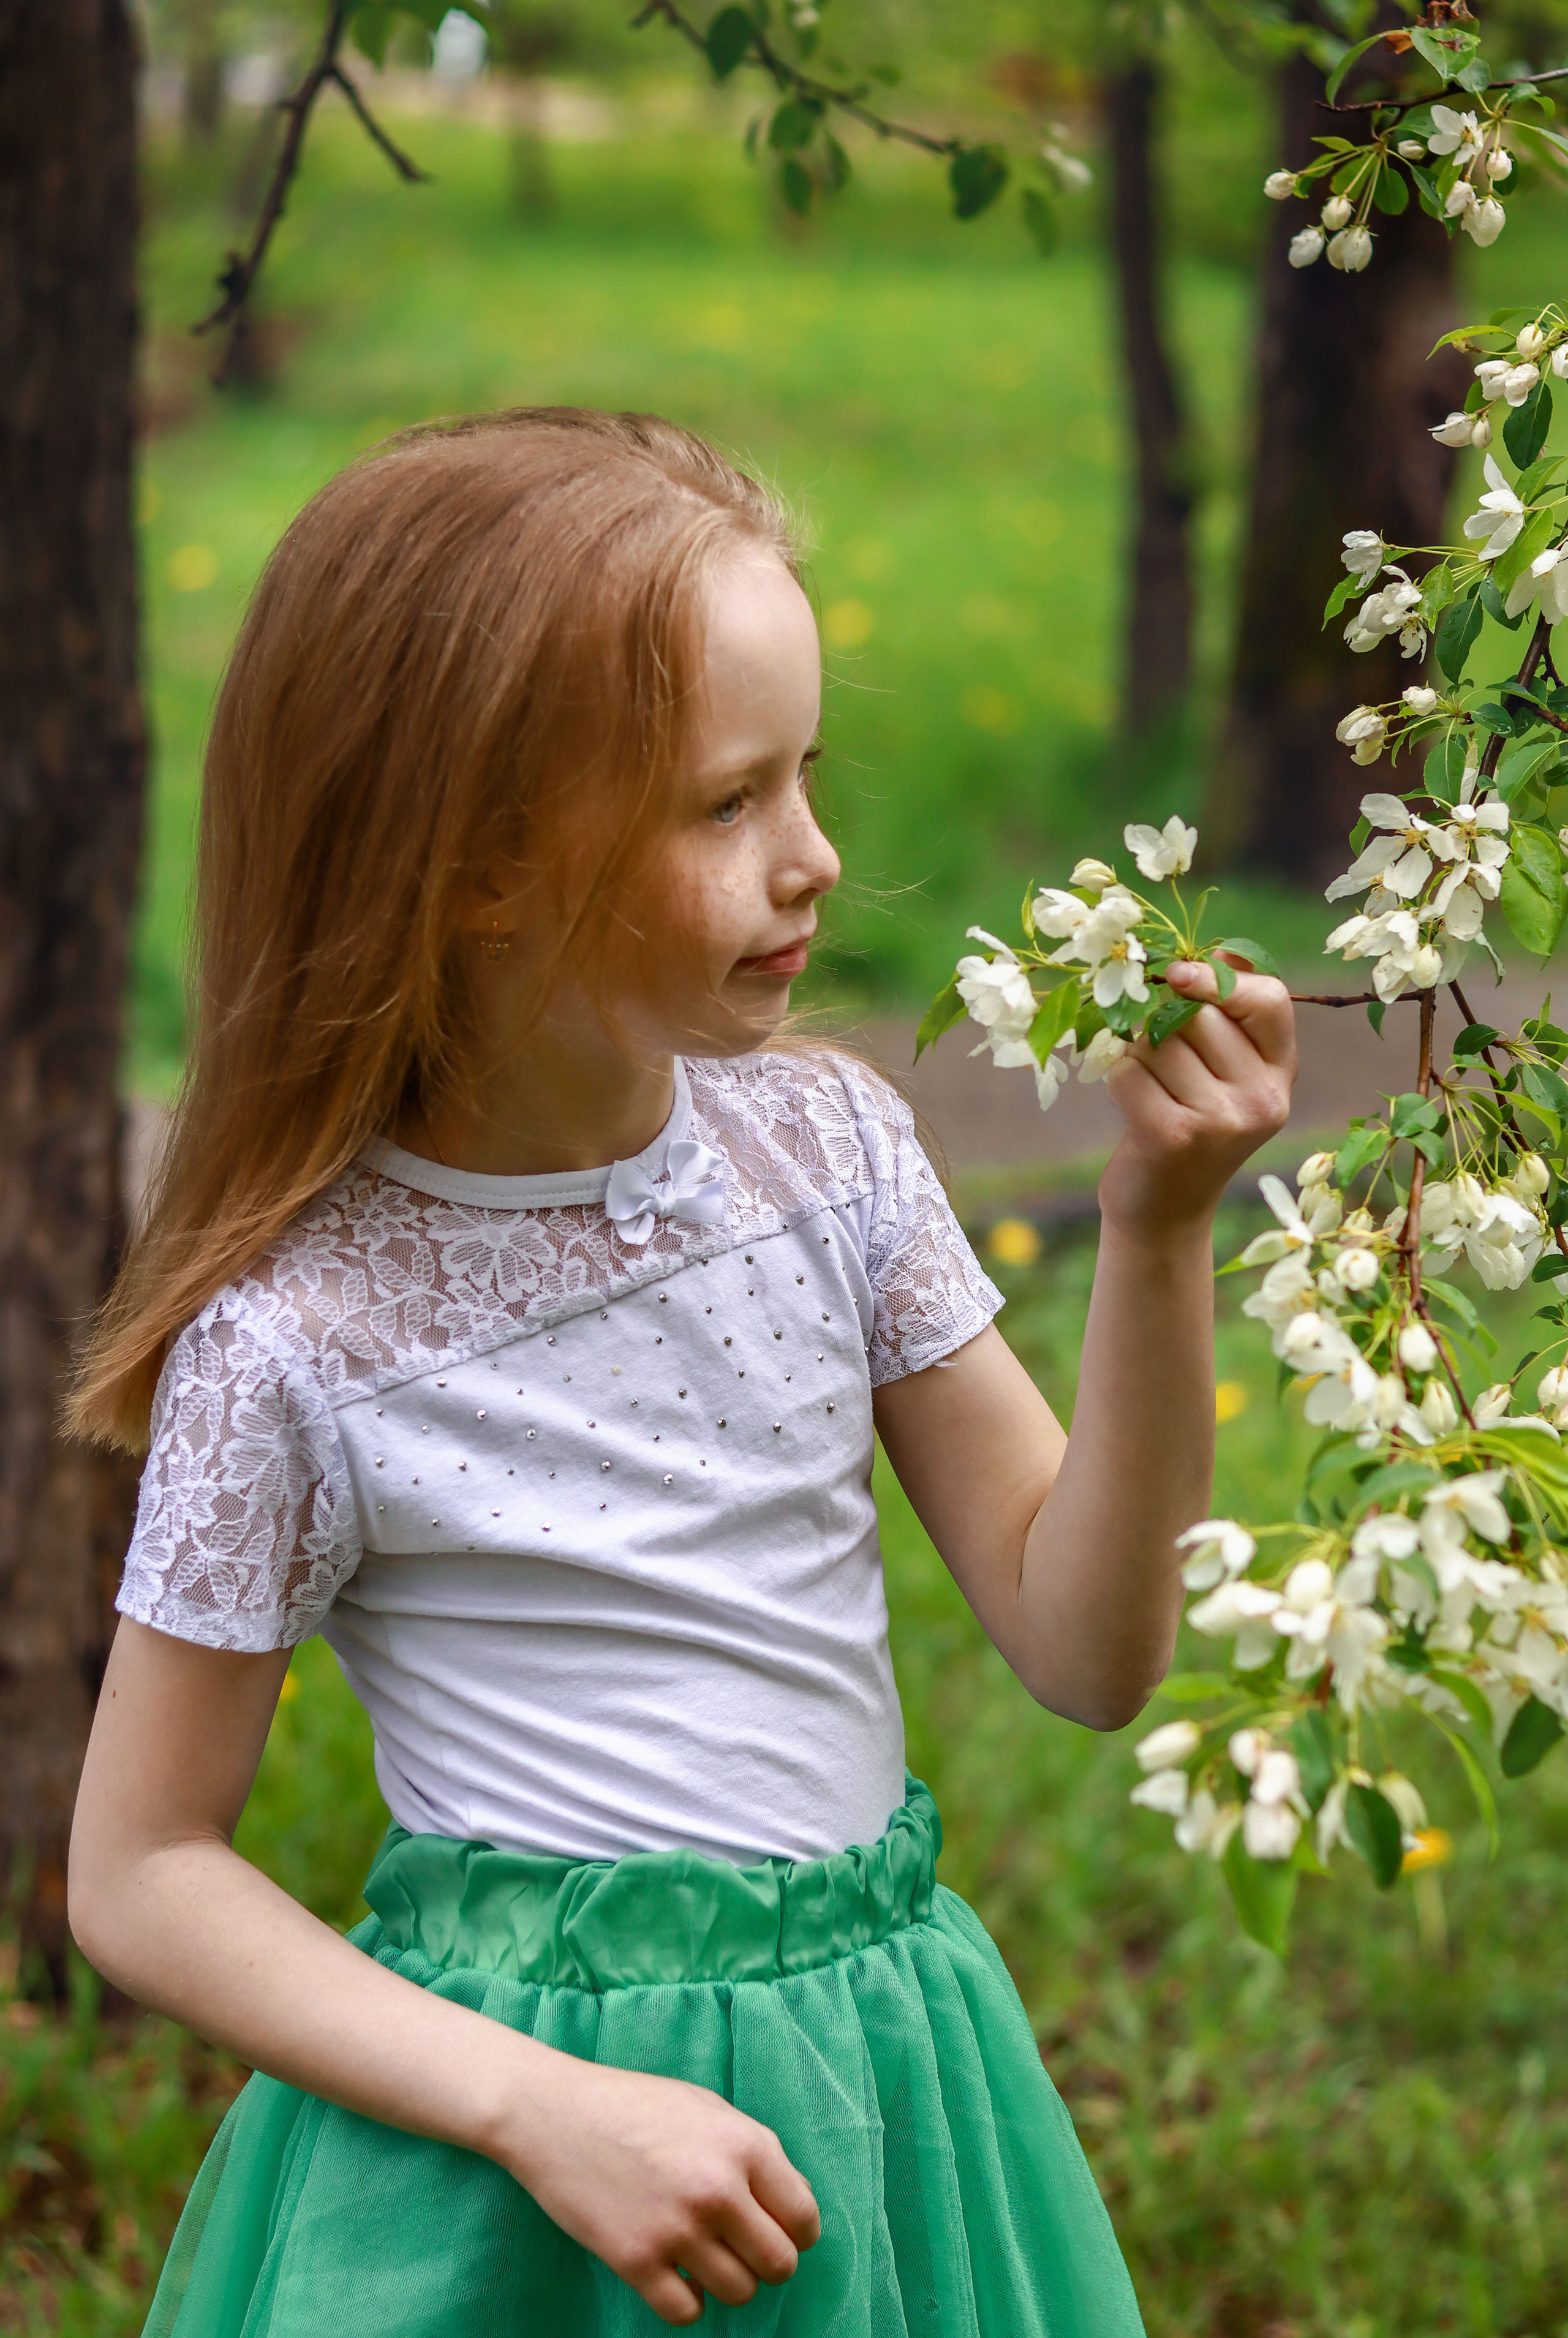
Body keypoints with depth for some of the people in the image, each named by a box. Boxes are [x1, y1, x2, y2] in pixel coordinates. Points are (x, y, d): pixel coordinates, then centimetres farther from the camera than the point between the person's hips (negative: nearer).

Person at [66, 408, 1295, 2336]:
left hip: (879, 2073, 5)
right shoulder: (298, 1329, -16)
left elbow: (1087, 1650, -1)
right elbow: (140, 1880, -8)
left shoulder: (822, 1142, -4)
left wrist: (1157, 1233, -12)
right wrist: (544, 2110, -18)